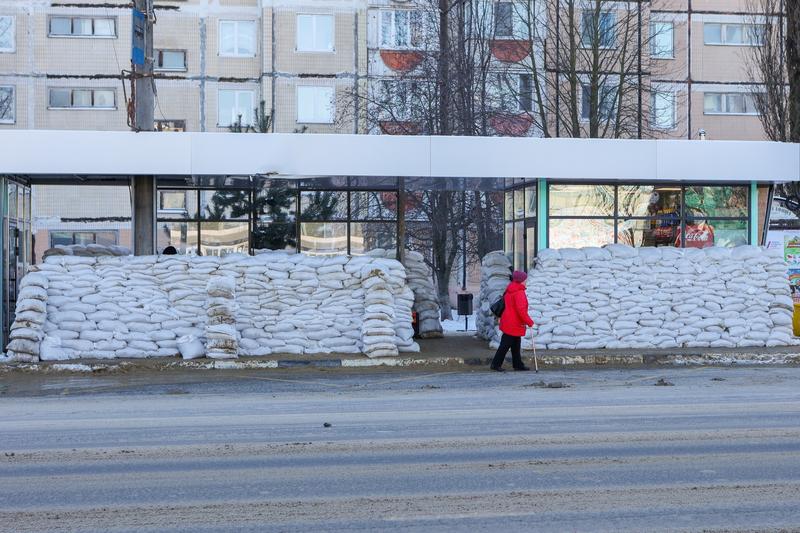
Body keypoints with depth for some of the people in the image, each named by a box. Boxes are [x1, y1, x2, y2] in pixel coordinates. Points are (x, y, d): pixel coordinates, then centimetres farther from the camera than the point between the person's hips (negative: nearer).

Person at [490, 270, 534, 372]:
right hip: (513, 324, -10)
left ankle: (518, 364, 21)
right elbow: (521, 310, -25)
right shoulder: (519, 292, -19)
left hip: (508, 321, 10)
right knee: (505, 345, -4)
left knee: (516, 345, 15)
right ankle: (496, 364, 0)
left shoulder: (510, 291, 12)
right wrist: (529, 322, -16)